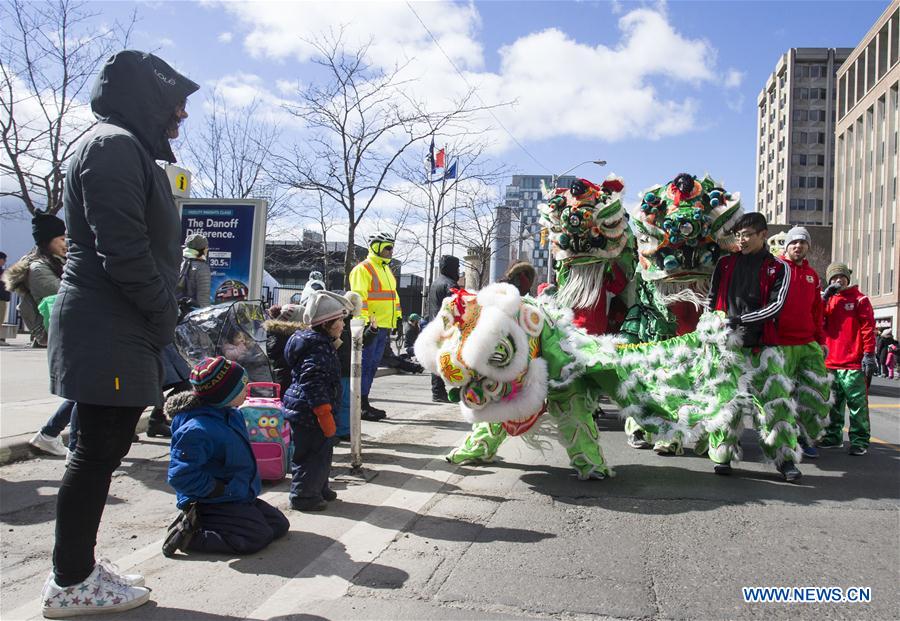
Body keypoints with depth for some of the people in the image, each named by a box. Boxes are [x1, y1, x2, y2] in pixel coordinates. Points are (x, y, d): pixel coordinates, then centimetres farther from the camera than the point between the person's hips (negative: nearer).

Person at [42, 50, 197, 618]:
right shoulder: (113, 146, -12)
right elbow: (123, 251, -21)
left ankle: (76, 570, 24)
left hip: (125, 330, 10)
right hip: (108, 331, -10)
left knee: (104, 449, 13)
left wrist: (162, 317, 14)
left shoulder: (131, 151, 21)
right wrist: (165, 315, -11)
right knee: (99, 451, -2)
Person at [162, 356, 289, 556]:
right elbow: (180, 475, -28)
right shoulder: (197, 430, -26)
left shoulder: (232, 415, 5)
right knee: (257, 537, -20)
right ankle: (190, 535, -7)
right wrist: (222, 490, -23)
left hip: (240, 497, 10)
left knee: (279, 525, 8)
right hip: (211, 503, -10)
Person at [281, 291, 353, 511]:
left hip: (304, 412, 11)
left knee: (322, 451, 20)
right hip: (309, 413, -11)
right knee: (312, 455, 0)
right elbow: (314, 386, -26)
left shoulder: (323, 344, 11)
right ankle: (303, 497, 11)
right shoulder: (318, 349, -21)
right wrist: (326, 417, -24)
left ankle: (319, 489, 34)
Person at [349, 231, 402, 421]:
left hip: (383, 327, 9)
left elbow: (393, 295, 28)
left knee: (372, 366, 12)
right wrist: (365, 321, -22)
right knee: (366, 365, -7)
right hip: (370, 326, -9)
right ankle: (362, 407, -4)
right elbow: (359, 297, -16)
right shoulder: (363, 269, -8)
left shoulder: (386, 269, 22)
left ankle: (364, 403, 20)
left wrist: (398, 317, 21)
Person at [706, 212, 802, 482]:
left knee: (775, 398, -6)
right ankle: (723, 454, 10)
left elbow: (776, 305, -7)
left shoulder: (778, 269, 5)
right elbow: (712, 300, 14)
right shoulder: (725, 263, 12)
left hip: (761, 344, -1)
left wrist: (742, 320, -17)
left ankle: (785, 456, 2)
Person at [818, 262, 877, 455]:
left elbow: (868, 328, -4)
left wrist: (869, 354, -12)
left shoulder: (859, 299, 2)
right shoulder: (829, 300, 16)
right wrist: (825, 298, -5)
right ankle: (833, 436, 23)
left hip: (854, 363, -5)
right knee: (834, 403, 13)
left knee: (857, 403, -3)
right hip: (831, 362, 5)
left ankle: (860, 441, 2)